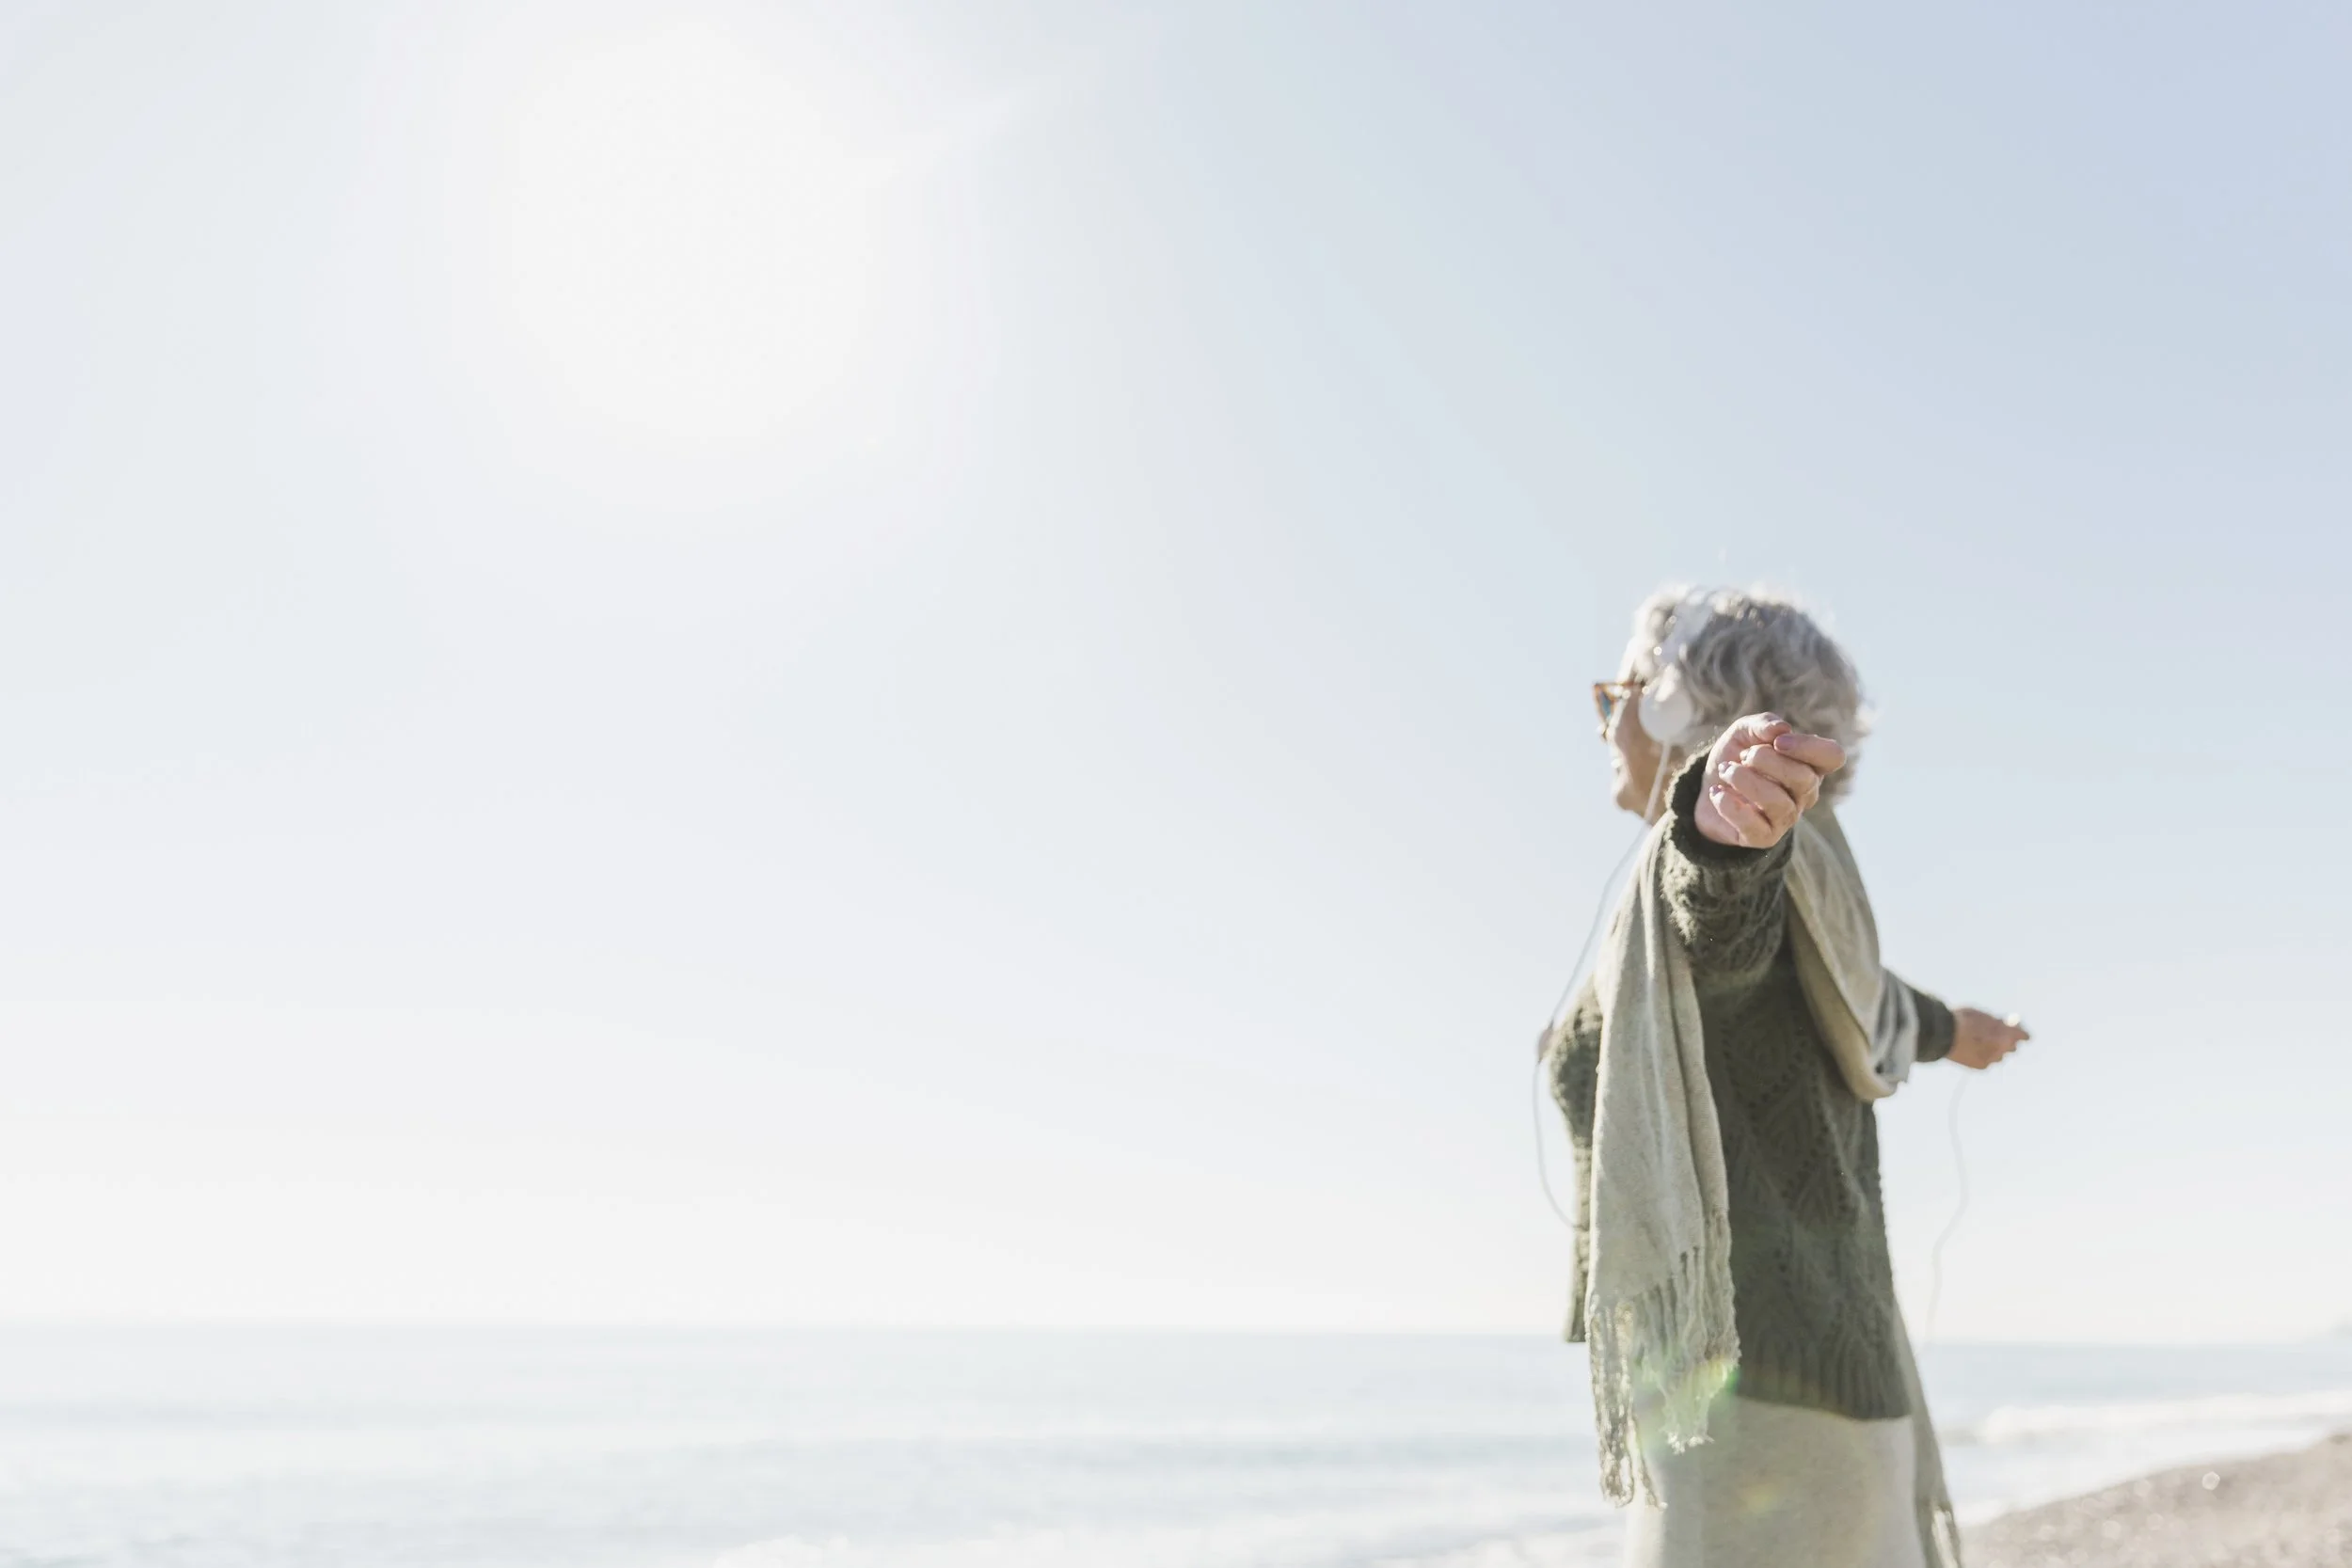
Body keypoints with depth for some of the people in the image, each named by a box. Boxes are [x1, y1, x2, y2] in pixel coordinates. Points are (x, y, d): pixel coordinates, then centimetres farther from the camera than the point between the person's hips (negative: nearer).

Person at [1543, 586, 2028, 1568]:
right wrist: (1943, 1030, 63)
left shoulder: (1739, 872, -9)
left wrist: (1730, 810, -59)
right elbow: (1870, 1005, 40)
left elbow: (1721, 905, -35)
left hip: (1745, 1418, -10)